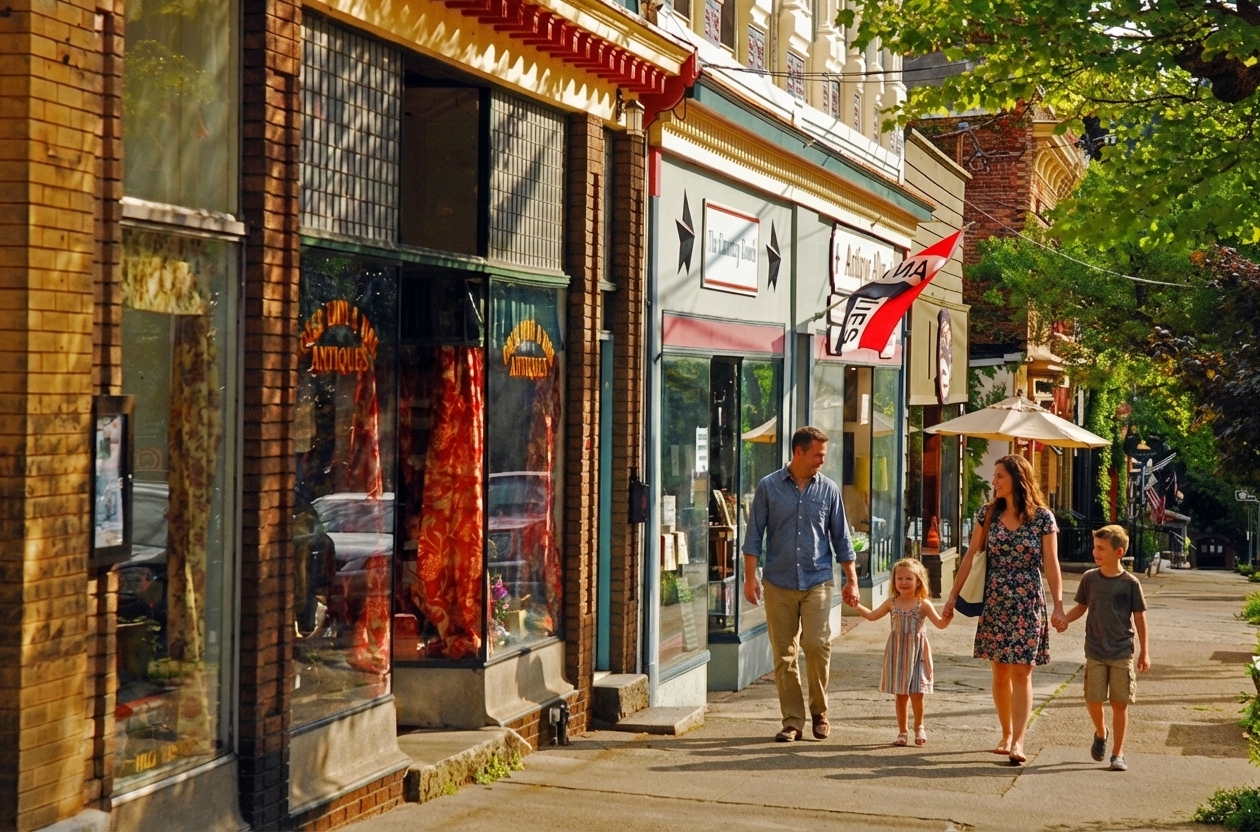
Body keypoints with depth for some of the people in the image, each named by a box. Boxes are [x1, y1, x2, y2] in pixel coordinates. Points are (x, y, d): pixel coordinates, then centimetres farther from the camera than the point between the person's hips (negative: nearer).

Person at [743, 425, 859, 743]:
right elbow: (754, 536, 3)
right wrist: (750, 578, -3)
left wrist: (851, 580, 8)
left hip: (817, 582, 0)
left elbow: (841, 538, 11)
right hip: (779, 583, 0)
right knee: (784, 655, 1)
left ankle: (819, 712, 8)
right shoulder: (768, 487, 2)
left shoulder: (828, 490, 6)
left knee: (818, 645, -12)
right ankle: (792, 721, 9)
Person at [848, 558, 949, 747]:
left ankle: (919, 727, 20)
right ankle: (902, 732, 18)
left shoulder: (923, 604, -4)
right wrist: (855, 605, 11)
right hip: (897, 653, 3)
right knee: (900, 694, 7)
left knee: (916, 694, -4)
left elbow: (940, 624, -6)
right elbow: (871, 615, 17)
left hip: (917, 653, -3)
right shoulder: (892, 603, 6)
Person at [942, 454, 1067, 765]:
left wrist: (1058, 605, -11)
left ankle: (1018, 740, -11)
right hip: (994, 602, 3)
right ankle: (1006, 735, 18)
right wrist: (953, 596, 4)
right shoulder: (988, 514, 4)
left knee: (1021, 672, -7)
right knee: (1000, 672, 8)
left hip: (1028, 604, -3)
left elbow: (1051, 564, -4)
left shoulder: (1042, 518, -5)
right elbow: (970, 557, 6)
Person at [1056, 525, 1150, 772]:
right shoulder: (1089, 578, 1)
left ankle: (1118, 754, 9)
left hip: (1122, 654, -2)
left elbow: (1139, 617, 0)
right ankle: (1101, 733, 31)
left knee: (1120, 703, 0)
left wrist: (1145, 652, -1)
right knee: (1093, 700, -1)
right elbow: (1081, 607, 12)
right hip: (1095, 652, 2)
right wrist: (1066, 619, -9)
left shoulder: (1130, 583, -5)